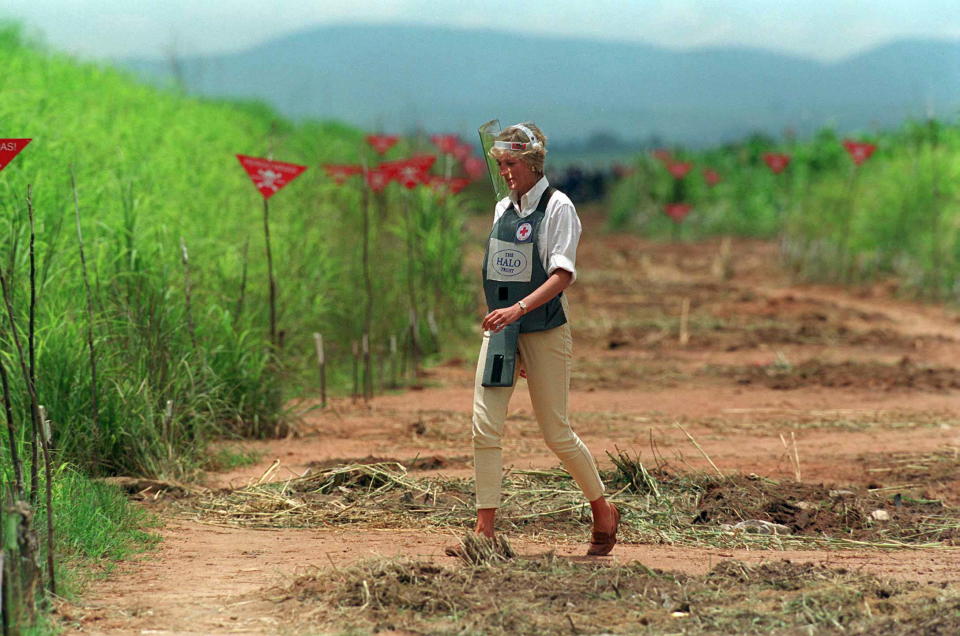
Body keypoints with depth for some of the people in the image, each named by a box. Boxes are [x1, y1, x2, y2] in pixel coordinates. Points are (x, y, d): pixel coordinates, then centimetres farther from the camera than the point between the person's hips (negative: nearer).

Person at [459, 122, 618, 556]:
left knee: (555, 432, 1)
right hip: (501, 329, 6)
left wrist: (519, 309, -30)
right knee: (485, 426, -6)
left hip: (545, 330, -6)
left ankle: (603, 512, 22)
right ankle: (485, 529, -5)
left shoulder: (557, 207, -8)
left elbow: (562, 274, -18)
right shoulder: (503, 208, 12)